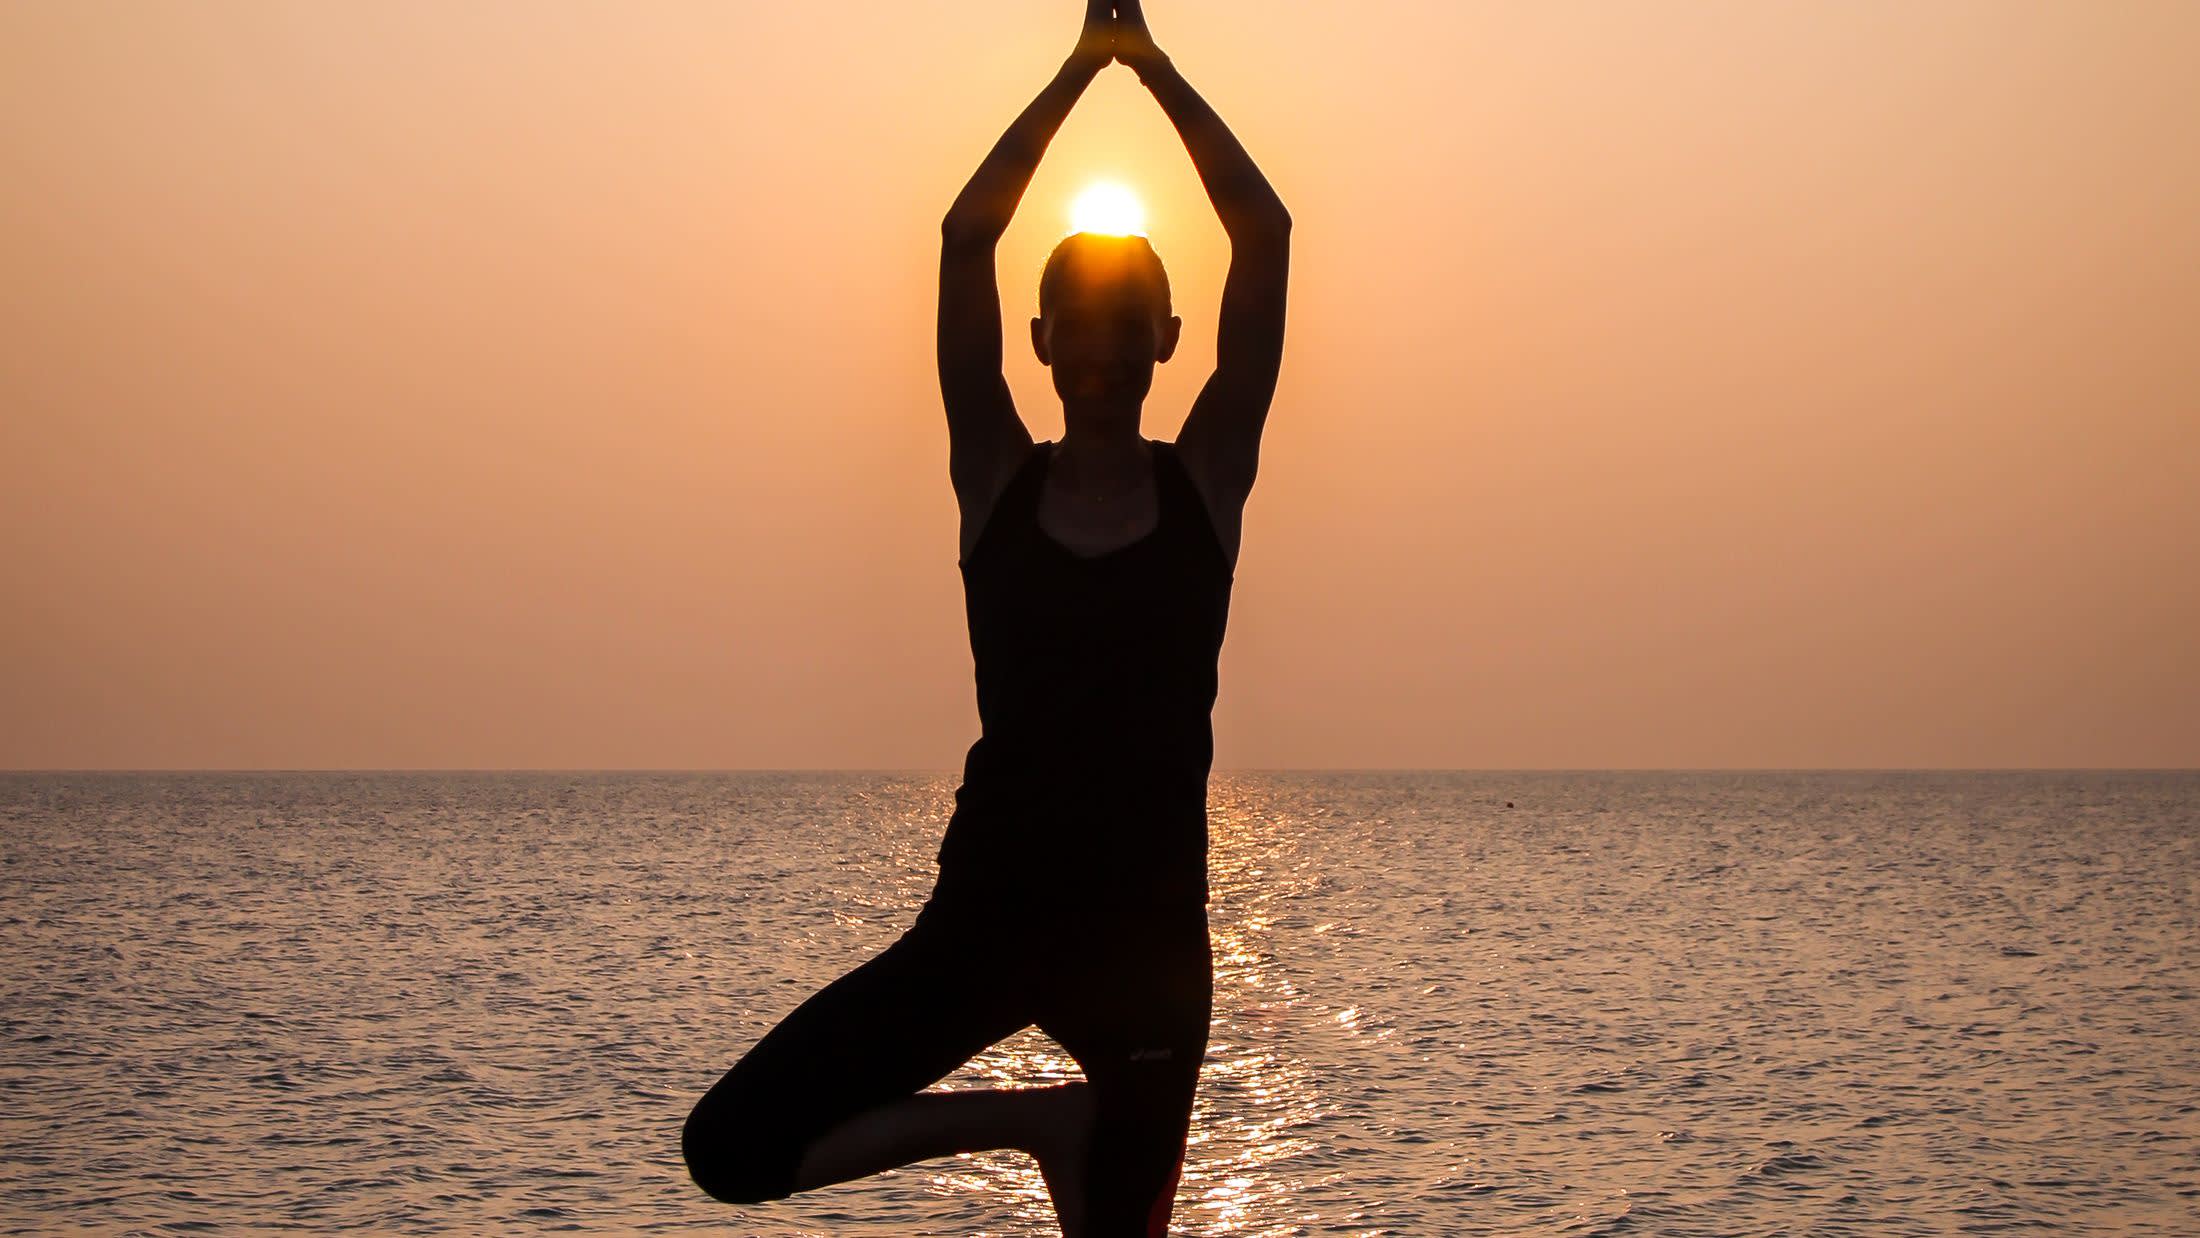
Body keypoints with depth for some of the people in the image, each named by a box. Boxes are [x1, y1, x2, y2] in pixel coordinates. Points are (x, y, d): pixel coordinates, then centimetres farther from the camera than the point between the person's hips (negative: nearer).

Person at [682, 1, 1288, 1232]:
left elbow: (1267, 233, -3)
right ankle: (1032, 1119, 7)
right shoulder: (996, 479, 4)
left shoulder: (1207, 480, 3)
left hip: (1150, 933, -1)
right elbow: (967, 236, -3)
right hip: (984, 918, 1)